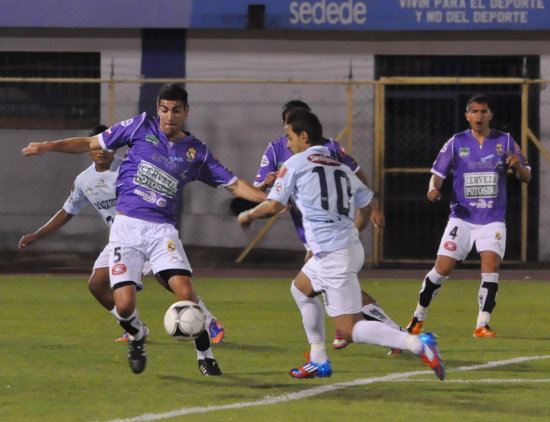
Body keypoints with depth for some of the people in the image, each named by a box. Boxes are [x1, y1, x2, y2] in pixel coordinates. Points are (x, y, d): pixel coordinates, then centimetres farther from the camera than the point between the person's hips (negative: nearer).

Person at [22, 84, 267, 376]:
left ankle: (205, 356, 1)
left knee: (185, 292, -20)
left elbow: (234, 185, 14)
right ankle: (137, 336, 22)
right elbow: (92, 143, 9)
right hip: (126, 227, -1)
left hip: (162, 230, 1)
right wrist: (50, 146, -2)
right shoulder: (142, 127, 5)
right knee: (124, 304, -14)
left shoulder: (197, 152, 8)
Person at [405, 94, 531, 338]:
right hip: (462, 217, 0)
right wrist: (433, 188, -17)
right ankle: (418, 317, 15)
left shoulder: (505, 141, 3)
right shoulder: (456, 143, 2)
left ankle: (482, 325, -11)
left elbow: (526, 177, 5)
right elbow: (438, 173, 5)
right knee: (442, 269, -4)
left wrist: (517, 166, -18)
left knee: (491, 266, -17)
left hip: (492, 219, 0)